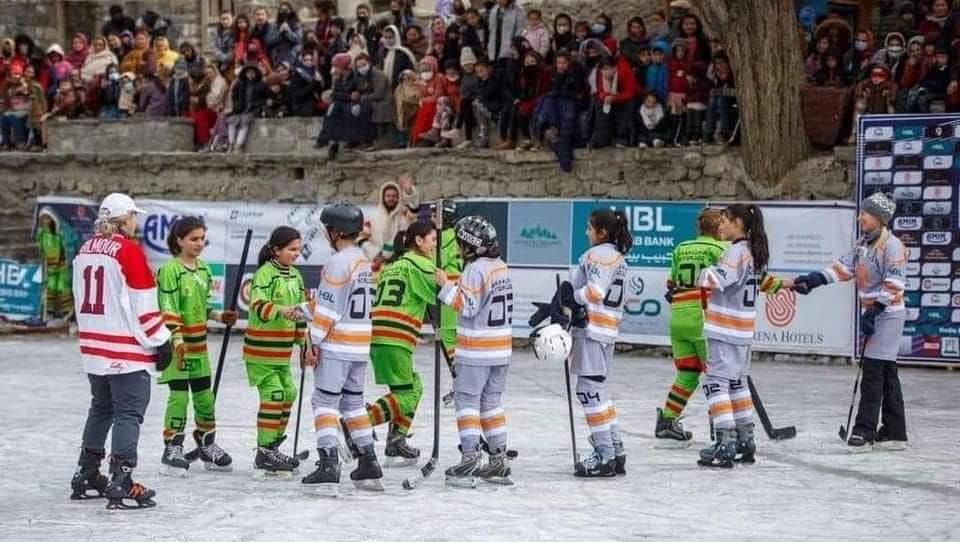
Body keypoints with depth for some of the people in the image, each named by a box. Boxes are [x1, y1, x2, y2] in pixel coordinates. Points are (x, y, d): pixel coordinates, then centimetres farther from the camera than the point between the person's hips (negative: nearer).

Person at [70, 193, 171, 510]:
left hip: (93, 345, 8)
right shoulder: (128, 251, -15)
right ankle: (120, 484, -12)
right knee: (129, 413, -6)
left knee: (101, 407, 20)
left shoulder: (85, 250, 9)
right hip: (126, 349, -8)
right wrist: (160, 342, -6)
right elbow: (143, 305, -14)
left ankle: (86, 476, 25)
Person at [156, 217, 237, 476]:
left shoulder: (204, 269, 11)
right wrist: (177, 339, -26)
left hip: (199, 343, 7)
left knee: (205, 395, 12)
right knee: (179, 395, -8)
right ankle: (172, 451, 0)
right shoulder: (170, 270, -12)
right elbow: (168, 309, -18)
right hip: (178, 344, -7)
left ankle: (207, 446, 26)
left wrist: (219, 316, 4)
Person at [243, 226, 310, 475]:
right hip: (262, 347, -9)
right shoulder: (265, 274, -13)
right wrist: (281, 311, -44)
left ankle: (272, 447, 24)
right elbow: (259, 306, -27)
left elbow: (300, 312, 18)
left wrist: (305, 345, 16)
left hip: (282, 350, 9)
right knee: (273, 395, -11)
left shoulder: (295, 276, 12)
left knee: (287, 394, 12)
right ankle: (265, 453, -5)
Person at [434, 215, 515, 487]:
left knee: (467, 401, -2)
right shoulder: (501, 266, 11)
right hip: (501, 347, 8)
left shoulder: (476, 269, -16)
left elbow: (467, 306, -19)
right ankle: (499, 461, 12)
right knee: (491, 402, 13)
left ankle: (470, 460, -8)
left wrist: (446, 284, -12)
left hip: (476, 349, -8)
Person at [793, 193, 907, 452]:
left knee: (874, 371, -12)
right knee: (886, 374, 11)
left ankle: (864, 432, -14)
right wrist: (814, 280, -6)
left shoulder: (892, 245, -14)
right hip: (871, 312, 9)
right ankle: (894, 433, 15)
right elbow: (844, 267, 7)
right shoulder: (863, 244, 13)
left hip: (887, 314, -9)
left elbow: (893, 284, -19)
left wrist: (874, 312, -22)